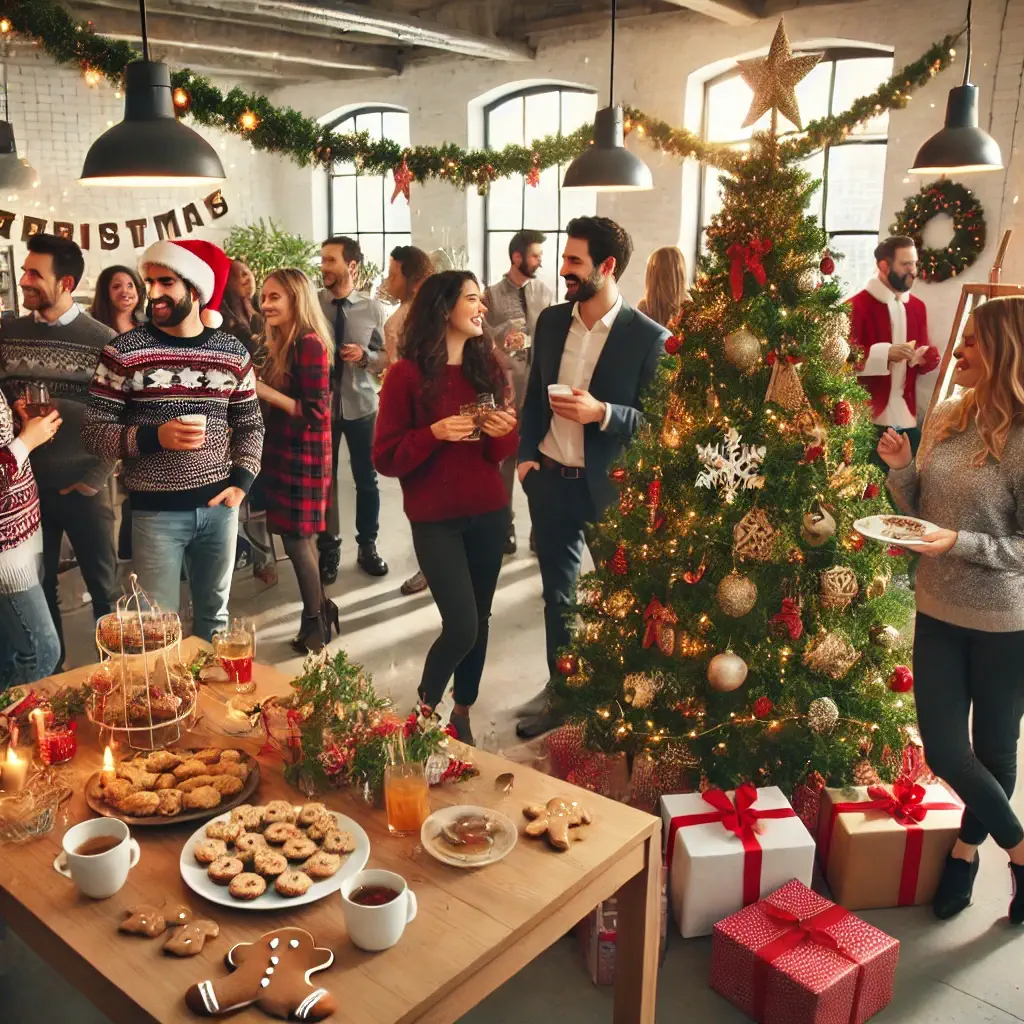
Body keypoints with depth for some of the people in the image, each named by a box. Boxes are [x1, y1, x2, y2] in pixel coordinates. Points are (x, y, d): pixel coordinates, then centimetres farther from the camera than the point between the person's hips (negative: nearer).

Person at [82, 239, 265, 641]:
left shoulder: (232, 351, 1)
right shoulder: (123, 351, -7)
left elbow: (250, 425, 11)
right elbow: (94, 431, -7)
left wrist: (241, 482, -3)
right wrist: (154, 438, -23)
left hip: (219, 505, 3)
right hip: (155, 510, -3)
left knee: (214, 615, 18)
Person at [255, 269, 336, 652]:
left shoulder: (309, 344, -18)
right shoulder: (284, 342, 10)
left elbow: (315, 412, -21)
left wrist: (265, 391, -22)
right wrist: (256, 387, 1)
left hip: (302, 455, -9)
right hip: (284, 450, 9)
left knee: (296, 539, 0)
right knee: (298, 537, 16)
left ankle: (315, 623, 14)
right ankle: (321, 609, 29)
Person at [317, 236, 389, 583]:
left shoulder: (373, 309, -1)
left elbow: (387, 358, 2)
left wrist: (365, 355, -18)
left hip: (361, 404, 0)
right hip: (320, 404, 0)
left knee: (366, 478, 10)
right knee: (323, 479, 10)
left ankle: (367, 546, 28)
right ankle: (328, 549, 26)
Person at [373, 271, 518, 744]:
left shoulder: (488, 365, 3)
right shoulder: (407, 373, -9)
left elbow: (505, 450, 11)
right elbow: (385, 457, -9)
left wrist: (503, 432, -12)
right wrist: (435, 433, -23)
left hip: (489, 513, 4)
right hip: (435, 519, -4)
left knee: (479, 621, 10)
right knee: (461, 627, -7)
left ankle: (462, 713, 31)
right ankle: (424, 708, 21)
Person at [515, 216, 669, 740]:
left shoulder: (649, 338, -12)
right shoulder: (551, 320, 4)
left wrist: (601, 414, -24)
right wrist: (526, 455, 3)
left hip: (609, 485, -4)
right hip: (549, 478, 5)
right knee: (557, 592, 16)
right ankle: (559, 689, 33)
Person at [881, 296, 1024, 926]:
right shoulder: (945, 419, 1)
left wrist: (962, 544, -26)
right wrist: (900, 468, -8)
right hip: (938, 613, 6)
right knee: (944, 750, 9)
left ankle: (968, 849, 40)